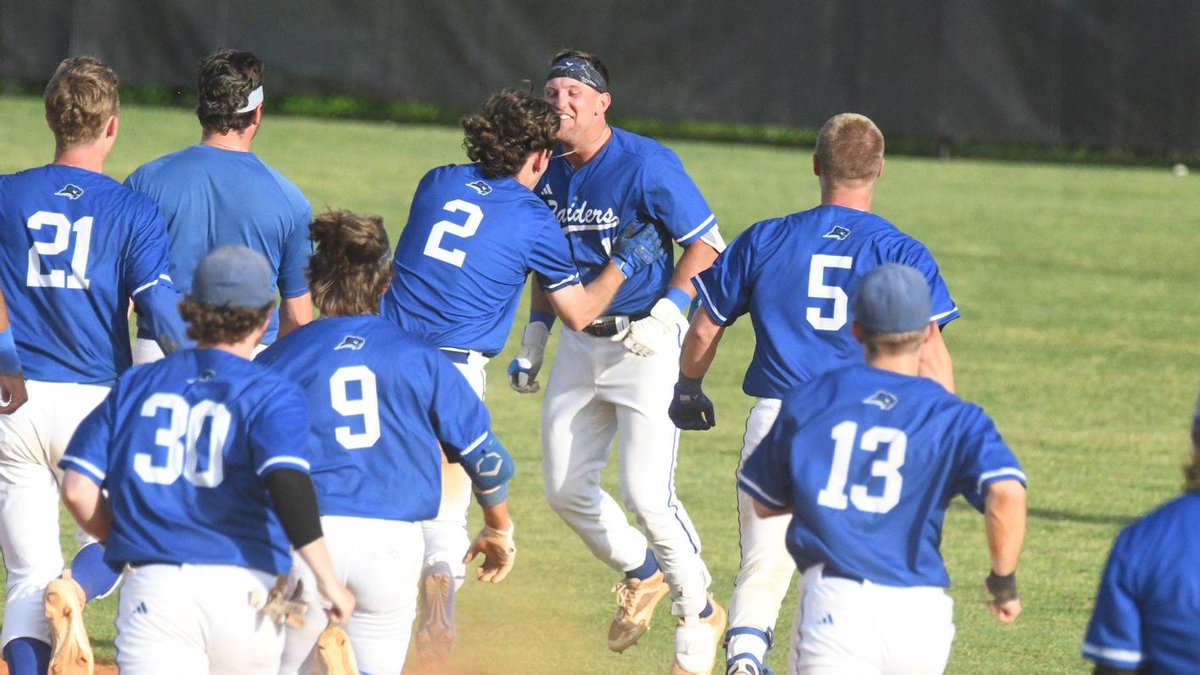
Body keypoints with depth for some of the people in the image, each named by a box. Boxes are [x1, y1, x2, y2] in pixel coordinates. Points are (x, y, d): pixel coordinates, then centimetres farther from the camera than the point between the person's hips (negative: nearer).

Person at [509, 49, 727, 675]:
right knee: (566, 490, 9)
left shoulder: (646, 164, -16)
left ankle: (699, 612, 6)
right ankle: (642, 575, 34)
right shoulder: (549, 175, 3)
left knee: (647, 493, -14)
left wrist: (667, 313, -21)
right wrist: (535, 330, 10)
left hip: (646, 342, -7)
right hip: (580, 343, 7)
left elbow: (706, 243, -12)